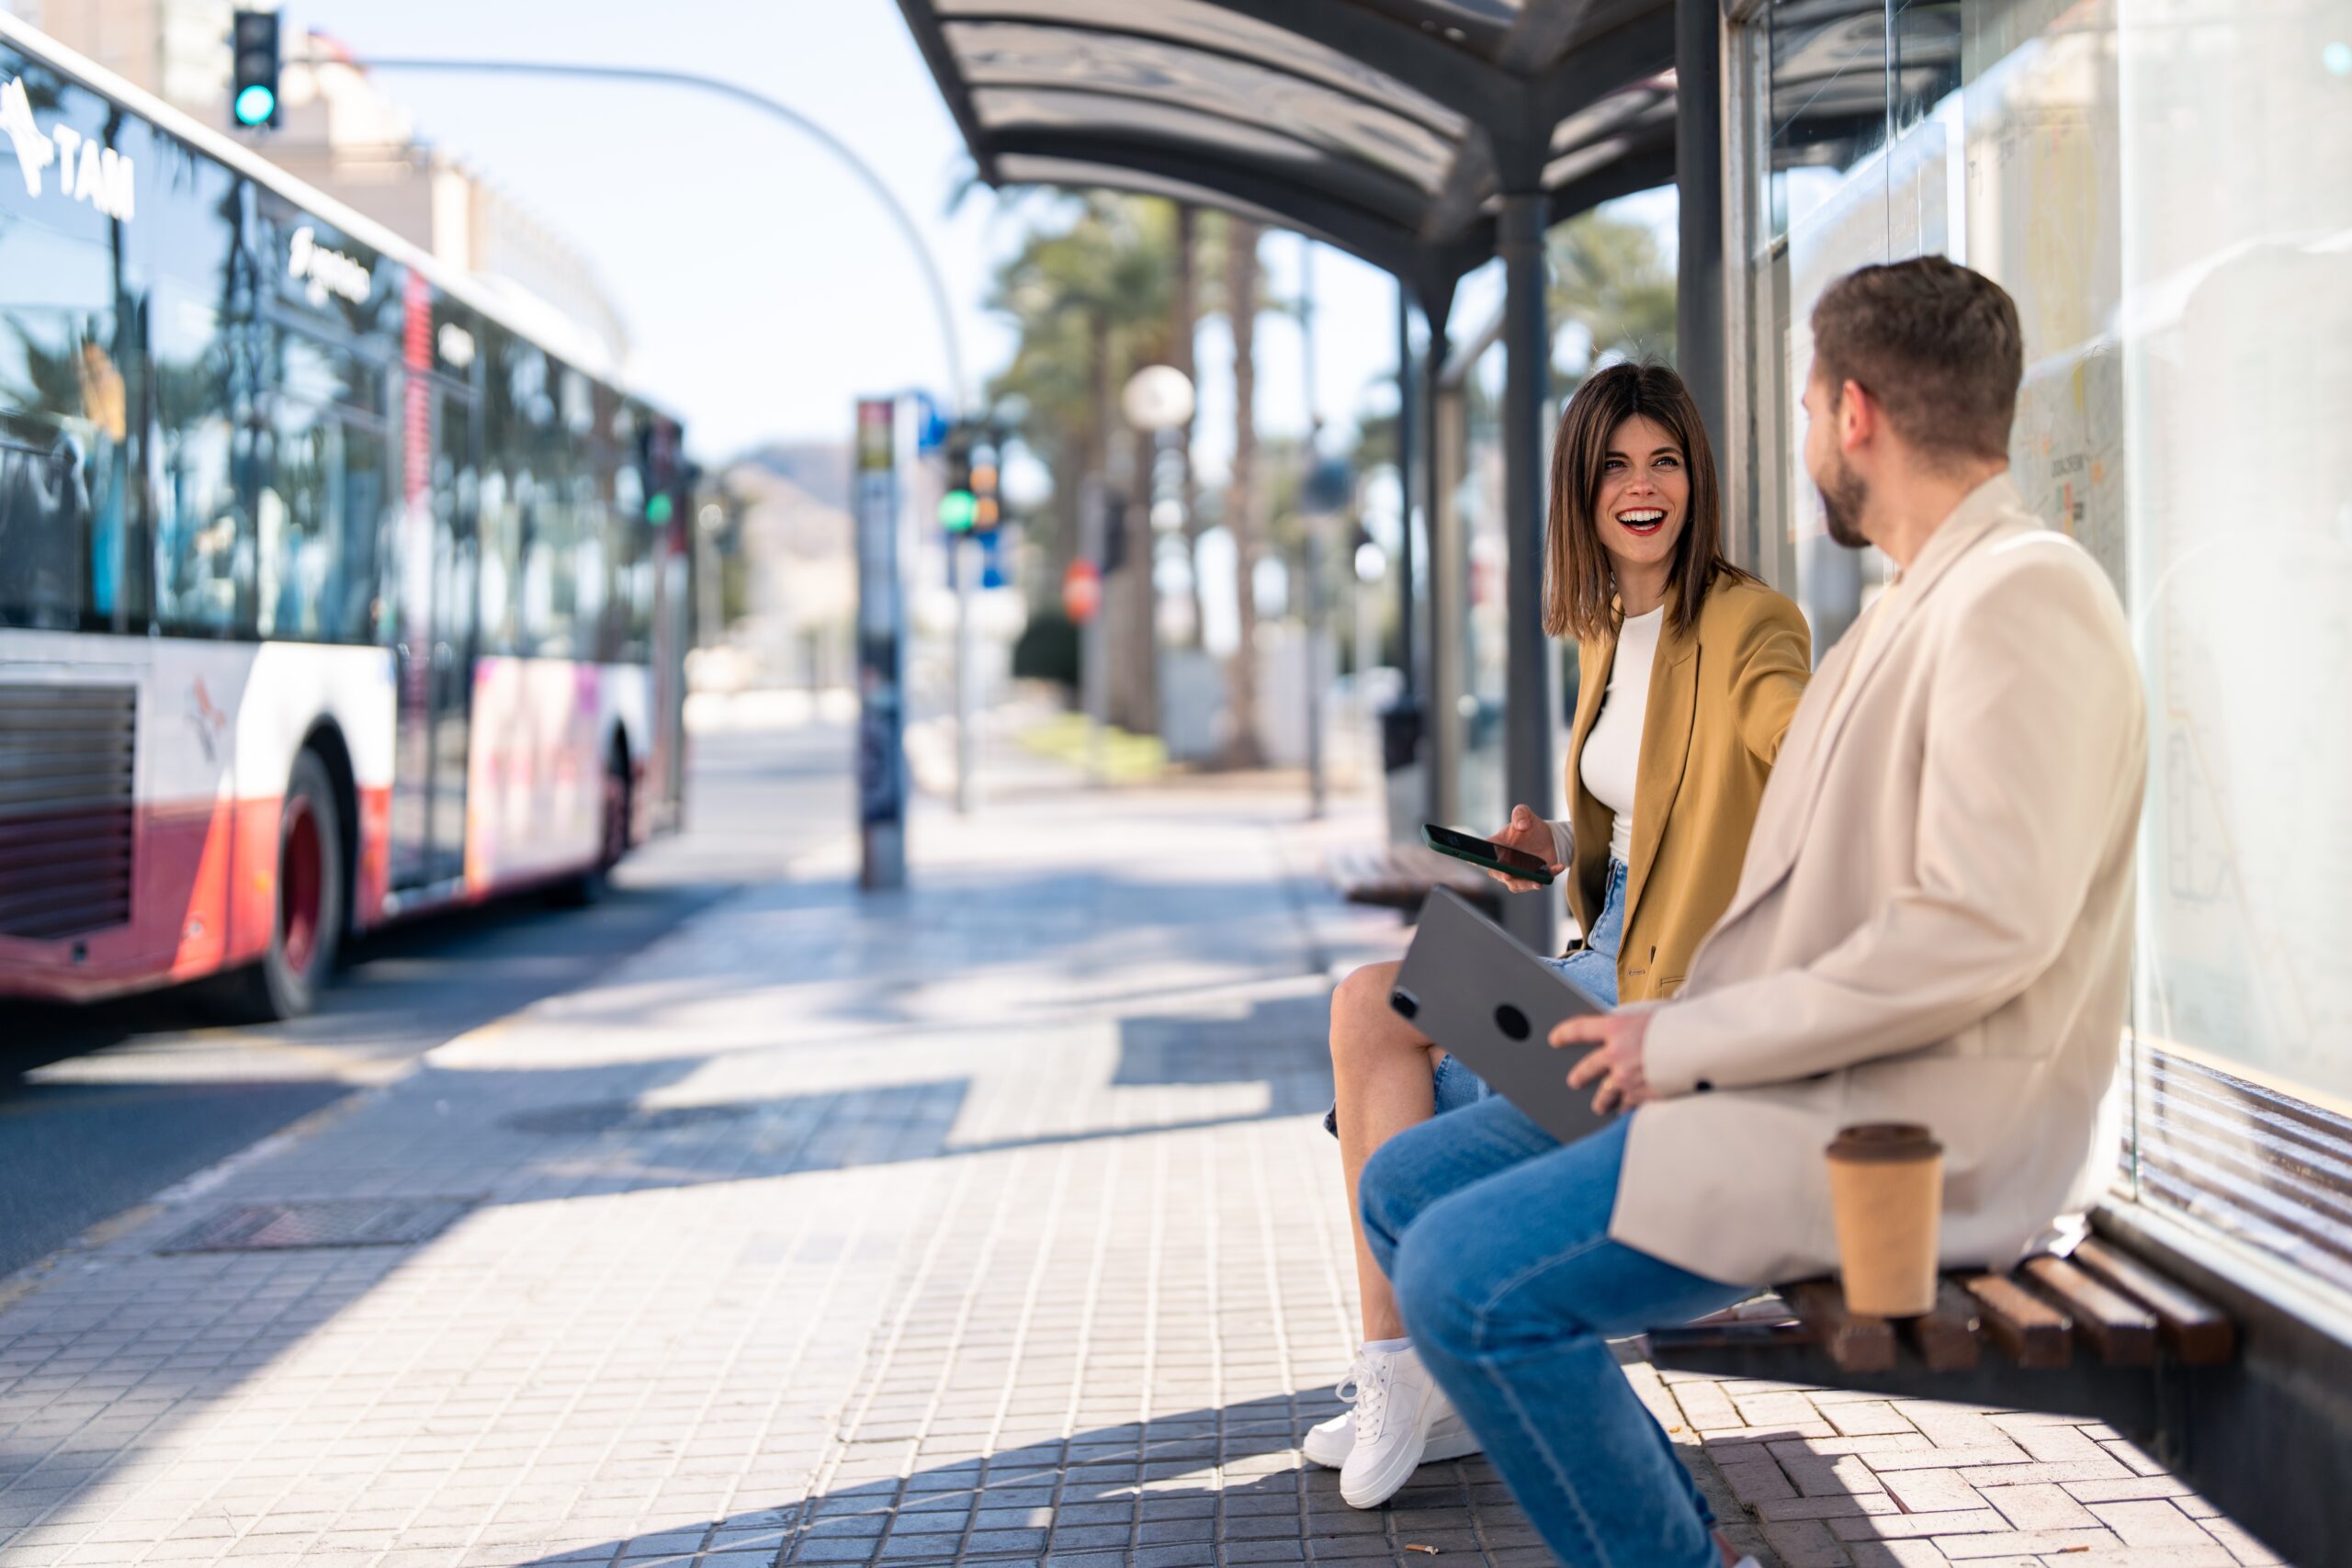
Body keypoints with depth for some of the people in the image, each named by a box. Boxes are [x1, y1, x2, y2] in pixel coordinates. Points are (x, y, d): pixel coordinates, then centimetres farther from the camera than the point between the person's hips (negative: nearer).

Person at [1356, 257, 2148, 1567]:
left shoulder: (2024, 597, -15)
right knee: (1408, 1190, 7)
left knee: (1468, 1276, -23)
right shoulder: (1916, 608, 20)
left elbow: (1982, 929, -24)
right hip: (1807, 1084, 11)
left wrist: (1692, 1041, -17)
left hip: (1927, 1140, -11)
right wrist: (1667, 1026, 6)